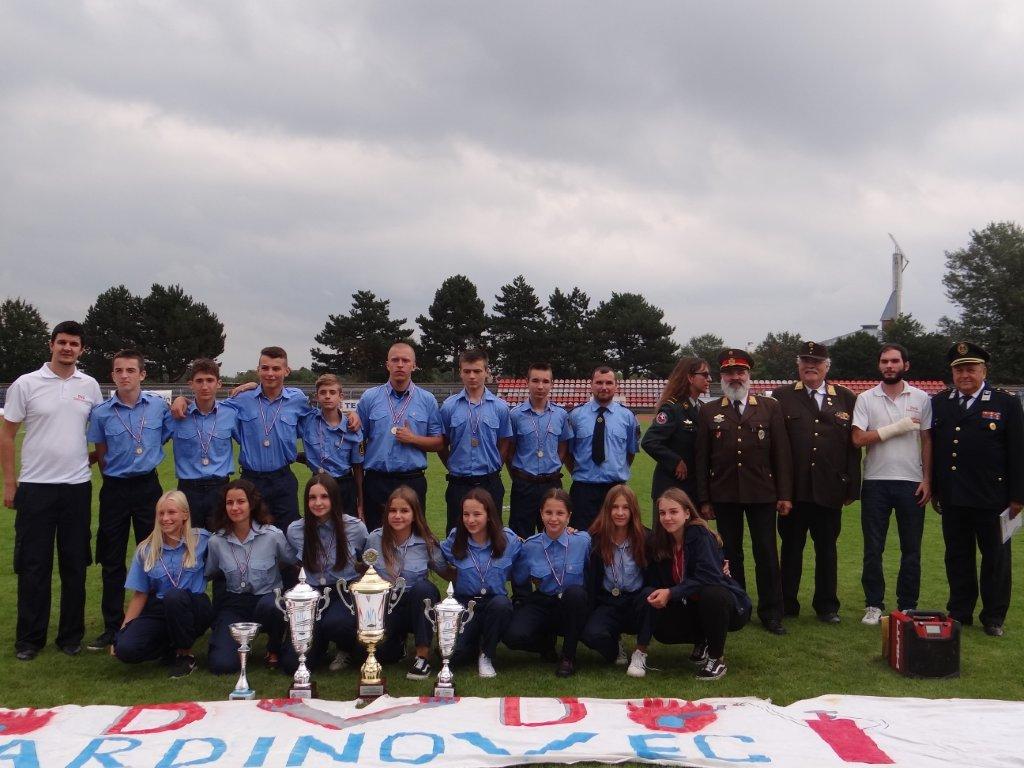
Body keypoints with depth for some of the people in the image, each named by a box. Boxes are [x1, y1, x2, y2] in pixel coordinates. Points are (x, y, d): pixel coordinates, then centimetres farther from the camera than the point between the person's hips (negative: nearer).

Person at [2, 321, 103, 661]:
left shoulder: (90, 386, 5)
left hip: (77, 486, 2)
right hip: (35, 488, -2)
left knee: (74, 565, 8)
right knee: (33, 566, 3)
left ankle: (71, 636, 19)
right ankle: (29, 639, 15)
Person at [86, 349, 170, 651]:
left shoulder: (159, 406, -4)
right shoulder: (101, 413, -3)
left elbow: (167, 436, 15)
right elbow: (101, 456, 6)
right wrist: (116, 477, 4)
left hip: (148, 487, 0)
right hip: (115, 489, 0)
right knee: (112, 562, 6)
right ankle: (113, 627, 16)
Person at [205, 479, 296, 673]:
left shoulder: (273, 535, -10)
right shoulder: (216, 541, -2)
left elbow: (294, 563, 6)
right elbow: (208, 575, 15)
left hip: (268, 598, -1)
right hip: (234, 603, 2)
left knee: (269, 606, -40)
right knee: (222, 664, -20)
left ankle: (274, 649, -5)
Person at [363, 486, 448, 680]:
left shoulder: (426, 543, -8)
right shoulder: (375, 539, -6)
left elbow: (447, 574, 2)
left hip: (417, 604, 0)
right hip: (385, 605, 1)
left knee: (423, 588, -35)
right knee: (381, 653, -27)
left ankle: (423, 656, -22)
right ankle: (399, 638, 13)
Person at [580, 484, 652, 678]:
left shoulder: (644, 537, -3)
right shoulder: (597, 539, -2)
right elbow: (591, 580, 1)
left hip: (637, 601, 0)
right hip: (608, 604, 0)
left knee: (650, 595, -34)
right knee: (591, 634, -30)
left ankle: (641, 654, -14)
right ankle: (616, 646, 9)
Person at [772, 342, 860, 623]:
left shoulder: (846, 398, 7)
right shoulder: (781, 397, 3)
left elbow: (854, 444, 5)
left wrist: (852, 486, 1)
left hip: (830, 490, 1)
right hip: (793, 489, -1)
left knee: (827, 548, 10)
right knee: (791, 547, 8)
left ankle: (826, 606, 22)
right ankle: (786, 605, 19)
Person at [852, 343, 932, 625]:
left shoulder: (920, 398, 5)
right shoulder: (866, 399, 2)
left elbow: (927, 441, 5)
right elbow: (858, 439, -8)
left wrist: (927, 480, -1)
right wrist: (896, 428, -12)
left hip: (911, 483, 1)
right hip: (876, 483, 0)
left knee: (911, 549, 6)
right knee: (873, 549, 4)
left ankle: (908, 606, 17)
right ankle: (874, 605, 14)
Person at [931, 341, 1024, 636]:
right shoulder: (939, 403, 8)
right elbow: (931, 447, 10)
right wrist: (933, 489, 7)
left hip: (992, 499, -3)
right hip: (952, 499, 3)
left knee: (996, 558, 7)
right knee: (957, 558, 12)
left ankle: (994, 618, 19)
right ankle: (960, 614, 24)